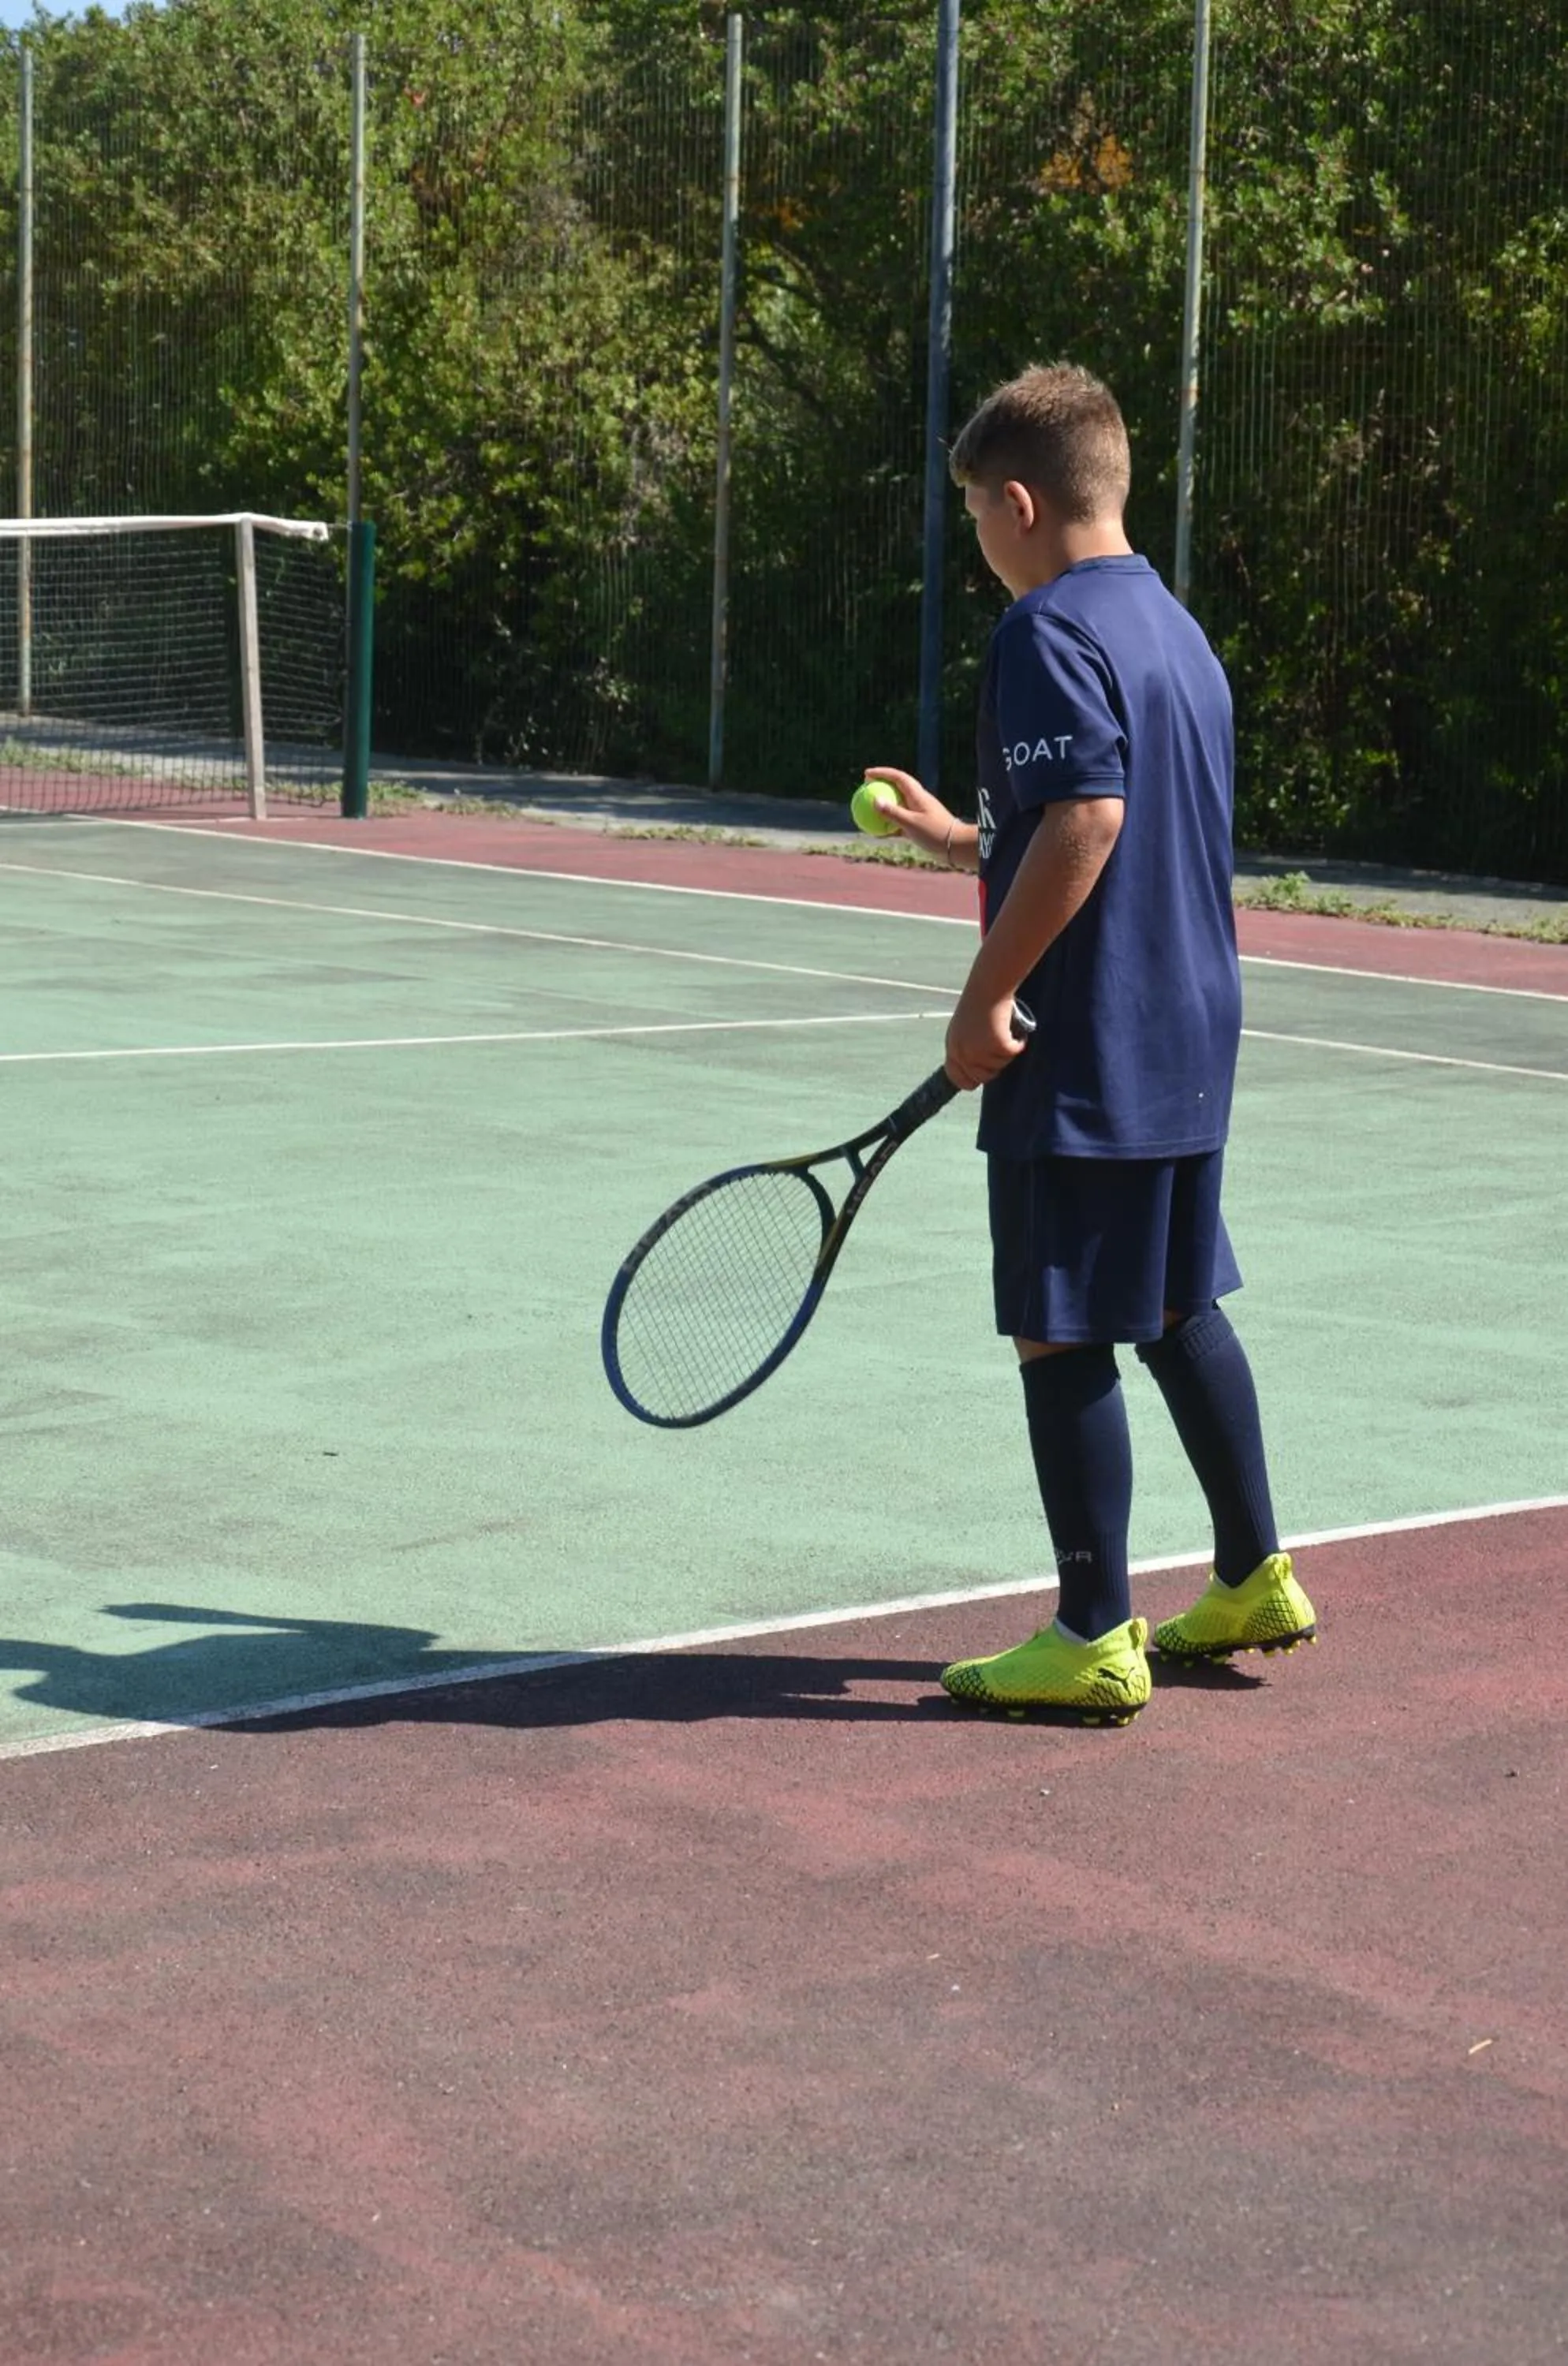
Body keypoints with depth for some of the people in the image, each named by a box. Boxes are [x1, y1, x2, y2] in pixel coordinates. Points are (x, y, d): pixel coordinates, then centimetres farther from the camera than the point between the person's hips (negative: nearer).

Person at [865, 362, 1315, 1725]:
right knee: (1179, 1306, 20)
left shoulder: (1050, 631, -14)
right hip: (1191, 1040, 9)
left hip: (1085, 1051, -9)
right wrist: (959, 838, 28)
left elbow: (1087, 819, -26)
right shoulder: (1176, 630, 14)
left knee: (1062, 1335, -1)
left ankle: (1096, 1640, 5)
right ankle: (1255, 1579, 29)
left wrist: (987, 996, -21)